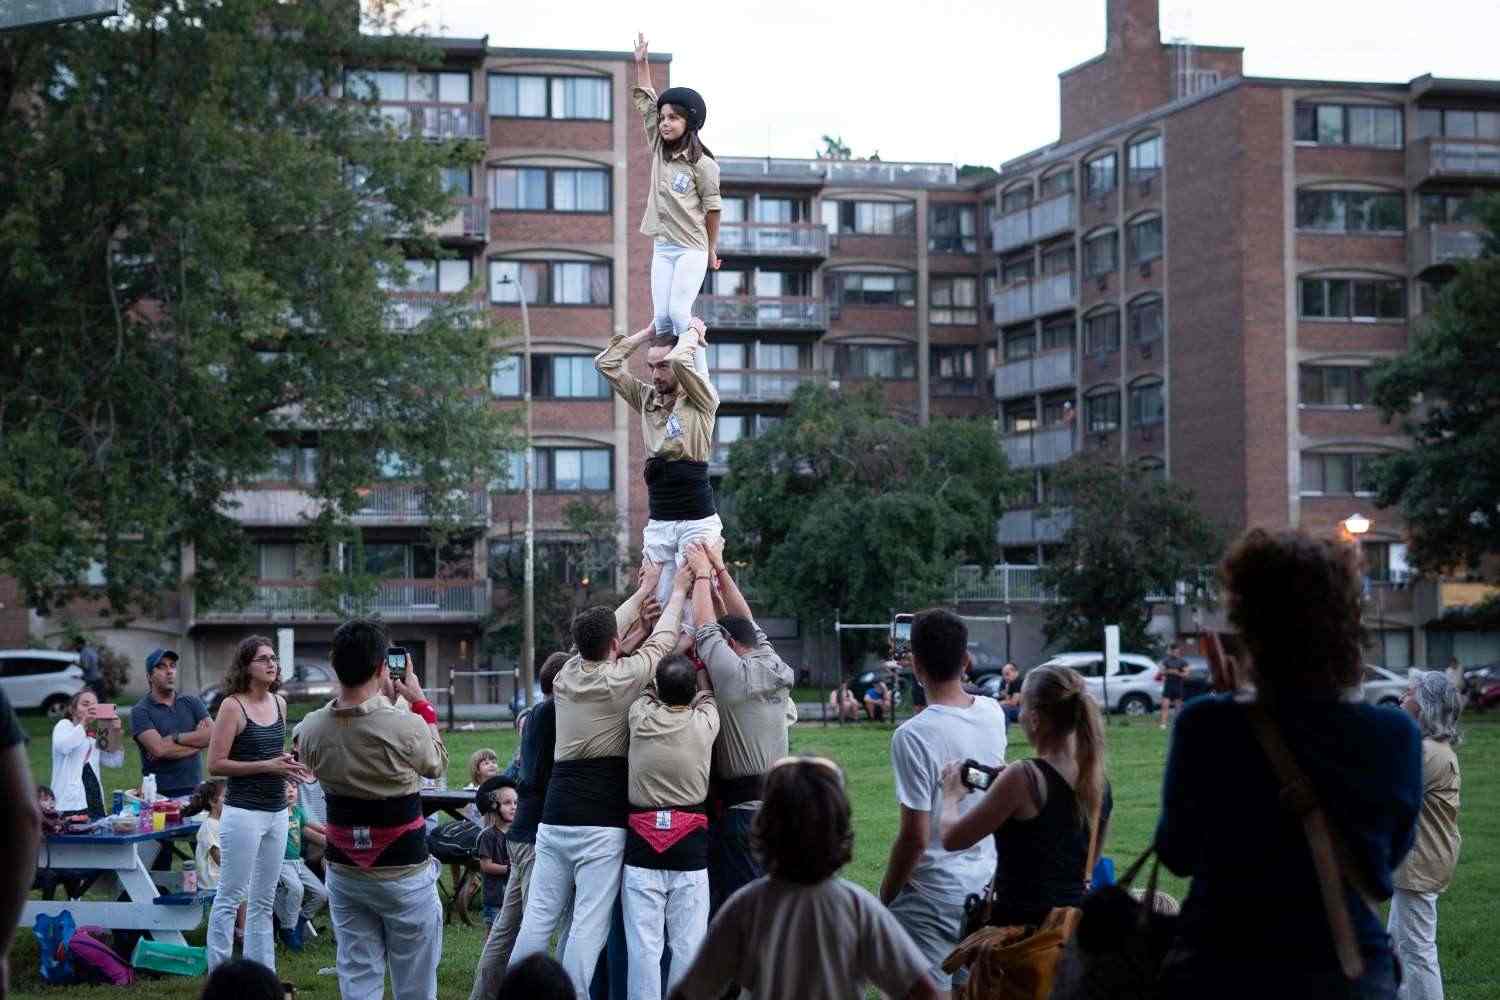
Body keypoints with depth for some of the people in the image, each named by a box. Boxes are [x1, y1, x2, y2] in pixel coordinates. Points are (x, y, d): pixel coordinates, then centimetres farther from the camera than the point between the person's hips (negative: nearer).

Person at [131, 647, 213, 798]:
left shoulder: (191, 703, 14)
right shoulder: (140, 711, 2)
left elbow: (213, 735, -1)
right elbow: (158, 749, -13)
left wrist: (175, 737, -8)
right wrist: (197, 741, -4)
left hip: (194, 790, 3)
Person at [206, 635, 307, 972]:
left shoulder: (279, 703, 10)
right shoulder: (232, 706, -10)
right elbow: (215, 764, -13)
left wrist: (288, 765, 5)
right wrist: (267, 766, -17)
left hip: (277, 811, 7)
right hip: (244, 813, -7)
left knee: (264, 900, 12)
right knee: (230, 898, -4)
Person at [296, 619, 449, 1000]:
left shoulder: (312, 729, -8)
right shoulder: (404, 726, -21)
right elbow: (438, 763, 1)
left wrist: (381, 698, 13)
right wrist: (420, 701, 7)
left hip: (344, 870, 4)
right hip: (403, 873, -4)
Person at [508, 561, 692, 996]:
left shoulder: (567, 675, 8)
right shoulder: (621, 678, -7)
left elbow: (601, 635, 25)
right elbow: (661, 641, 9)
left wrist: (643, 590, 36)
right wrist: (678, 590, 24)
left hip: (554, 819, 6)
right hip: (600, 825, -6)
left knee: (537, 918, 6)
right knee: (589, 925, -6)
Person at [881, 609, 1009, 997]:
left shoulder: (913, 736, -21)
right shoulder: (993, 714, -1)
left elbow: (914, 838, -20)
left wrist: (884, 900, -5)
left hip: (933, 896, -7)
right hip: (987, 883, 7)